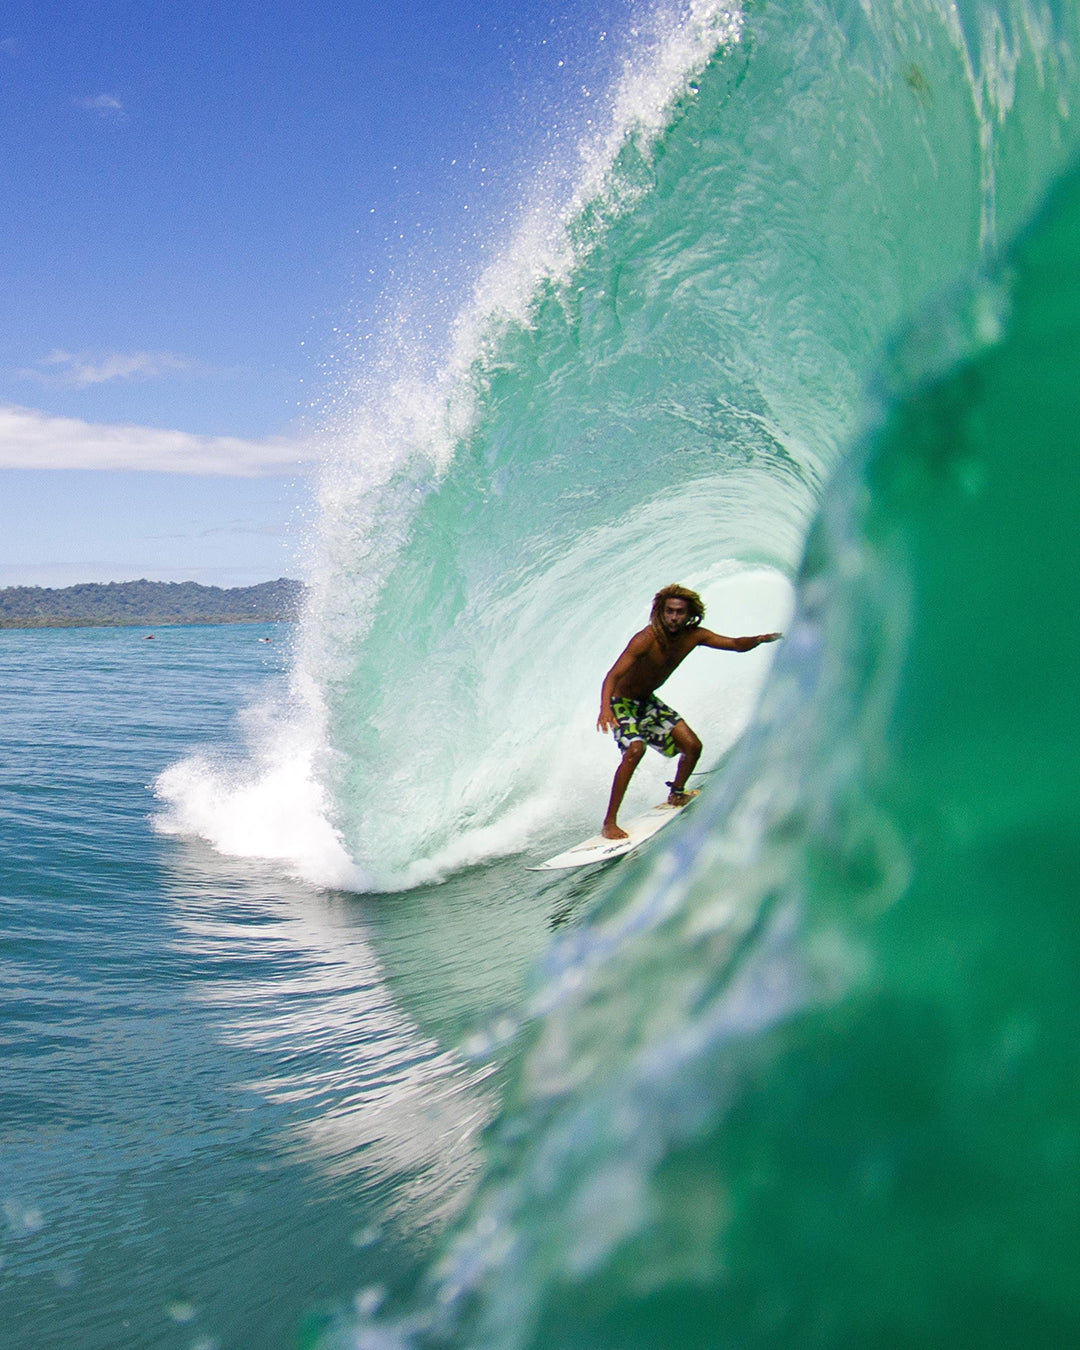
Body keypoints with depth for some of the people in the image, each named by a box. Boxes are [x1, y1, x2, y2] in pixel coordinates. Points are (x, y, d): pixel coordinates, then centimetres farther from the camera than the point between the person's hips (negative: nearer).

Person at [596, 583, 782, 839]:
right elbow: (613, 675, -40)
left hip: (648, 701, 7)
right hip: (622, 701, -7)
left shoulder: (693, 636, -11)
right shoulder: (646, 639, -31)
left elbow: (736, 644, -1)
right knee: (635, 750, -30)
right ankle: (610, 822, -25)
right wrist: (605, 708, -58)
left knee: (692, 746, 3)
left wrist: (761, 639, -22)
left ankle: (676, 794, 32)